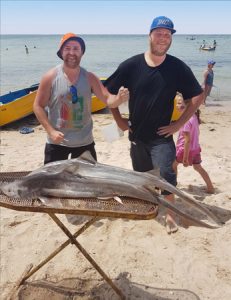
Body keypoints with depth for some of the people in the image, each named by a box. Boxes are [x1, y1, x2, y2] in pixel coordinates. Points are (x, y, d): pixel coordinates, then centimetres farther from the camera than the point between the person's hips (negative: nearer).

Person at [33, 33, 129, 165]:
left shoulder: (90, 77, -4)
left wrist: (119, 98, -34)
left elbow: (108, 99, -10)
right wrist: (51, 131, -15)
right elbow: (38, 106, -5)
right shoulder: (50, 77, -9)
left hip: (85, 142, 2)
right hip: (57, 143, -2)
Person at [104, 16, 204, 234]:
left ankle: (170, 213, 15)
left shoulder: (178, 67, -9)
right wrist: (118, 119, -1)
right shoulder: (131, 65, -8)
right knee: (140, 175, 16)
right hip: (137, 134, 2)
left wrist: (179, 123, -6)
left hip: (162, 135, -2)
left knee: (165, 174, -8)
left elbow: (197, 97, -1)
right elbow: (107, 91, 1)